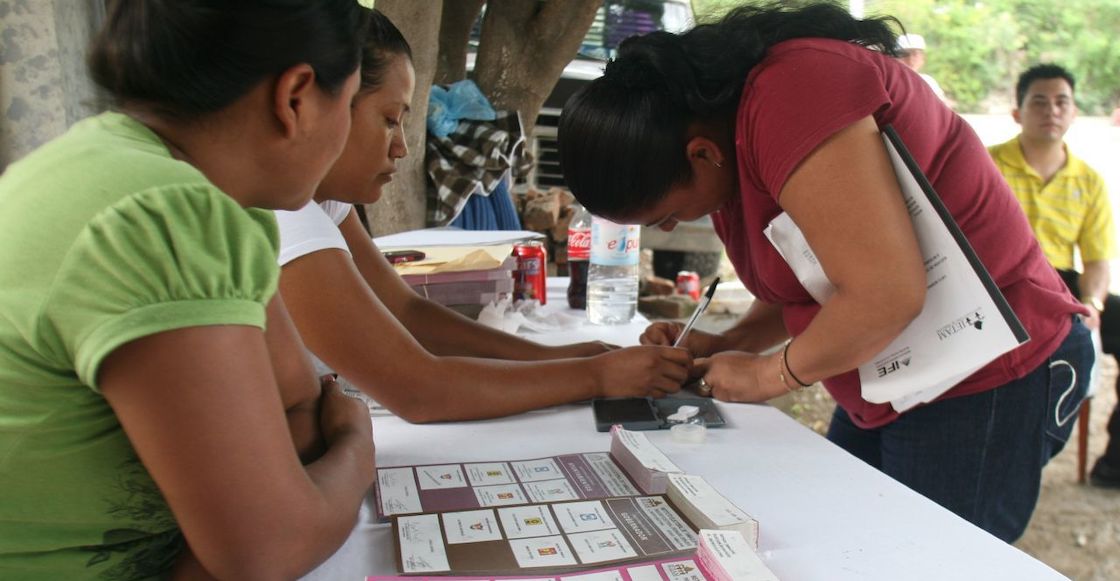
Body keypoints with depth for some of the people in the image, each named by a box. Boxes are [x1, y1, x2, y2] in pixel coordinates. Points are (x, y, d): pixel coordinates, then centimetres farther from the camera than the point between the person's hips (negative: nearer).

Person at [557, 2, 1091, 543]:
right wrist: (724, 345, -2)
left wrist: (766, 374, -16)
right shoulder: (727, 126, 3)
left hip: (986, 383, -9)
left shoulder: (787, 97, -27)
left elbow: (885, 292, -31)